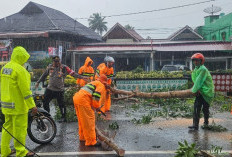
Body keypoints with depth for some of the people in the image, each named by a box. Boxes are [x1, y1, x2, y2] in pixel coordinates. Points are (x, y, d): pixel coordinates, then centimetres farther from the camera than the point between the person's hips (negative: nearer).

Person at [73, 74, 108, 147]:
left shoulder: (93, 83, 31)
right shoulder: (101, 85, 4)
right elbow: (96, 96, -11)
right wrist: (98, 107, 1)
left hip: (76, 97, 9)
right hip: (83, 100, -9)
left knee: (82, 120, 22)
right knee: (89, 121, -3)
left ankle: (83, 137, 36)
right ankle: (91, 141, 1)